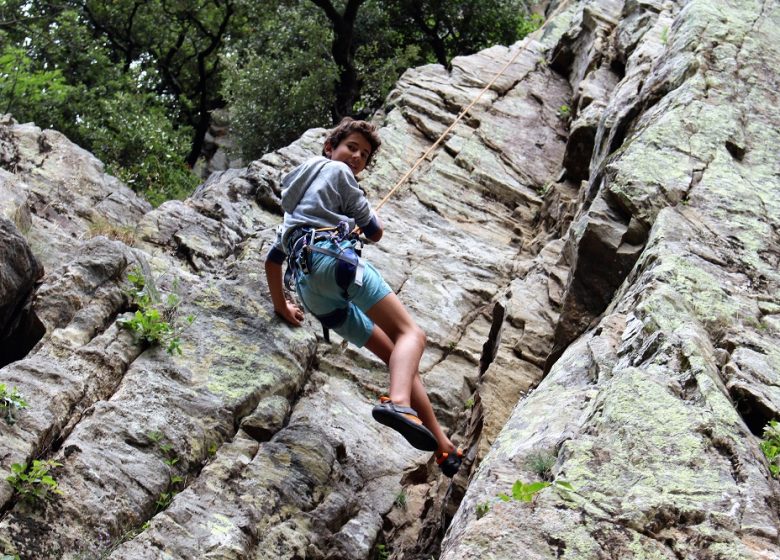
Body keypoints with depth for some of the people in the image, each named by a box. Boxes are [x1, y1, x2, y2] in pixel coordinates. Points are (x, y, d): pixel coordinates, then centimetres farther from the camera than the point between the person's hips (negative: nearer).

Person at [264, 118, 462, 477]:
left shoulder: (297, 196, 39)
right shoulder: (335, 170, 15)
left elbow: (273, 258, 38)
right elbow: (374, 232, 14)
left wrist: (281, 306, 45)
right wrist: (371, 220, 37)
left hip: (309, 289, 8)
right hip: (334, 255, -8)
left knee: (394, 353, 7)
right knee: (410, 333, -17)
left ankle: (445, 449, -1)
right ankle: (399, 403, -50)